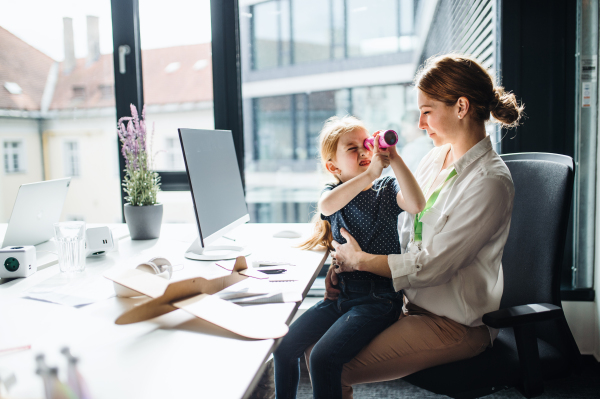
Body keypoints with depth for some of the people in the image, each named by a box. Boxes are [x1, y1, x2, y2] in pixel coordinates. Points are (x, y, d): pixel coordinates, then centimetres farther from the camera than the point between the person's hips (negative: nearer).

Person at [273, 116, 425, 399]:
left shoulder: (386, 189, 0)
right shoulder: (333, 193, 4)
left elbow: (416, 204, -23)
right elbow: (327, 205, -22)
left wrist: (393, 158, -25)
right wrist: (369, 174, -31)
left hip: (379, 298, -4)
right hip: (341, 294, 4)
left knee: (324, 357, -21)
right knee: (284, 345, -6)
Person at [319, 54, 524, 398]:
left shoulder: (490, 182, -21)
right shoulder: (436, 158, 5)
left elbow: (431, 266, -22)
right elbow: (401, 232, 10)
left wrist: (360, 261, -13)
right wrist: (346, 260, -5)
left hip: (455, 325, -8)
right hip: (413, 302, 8)